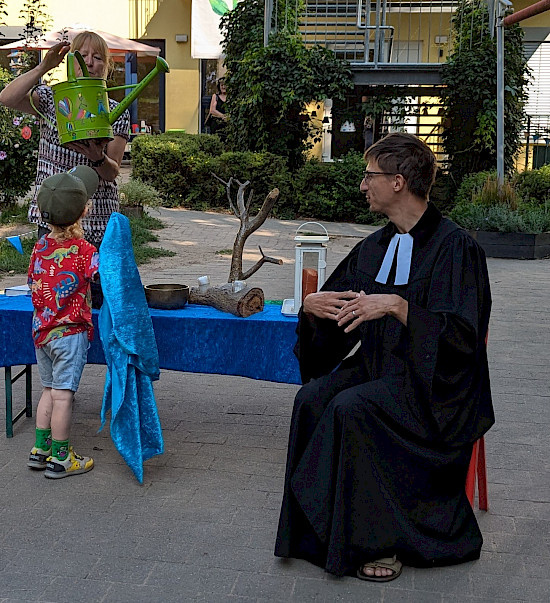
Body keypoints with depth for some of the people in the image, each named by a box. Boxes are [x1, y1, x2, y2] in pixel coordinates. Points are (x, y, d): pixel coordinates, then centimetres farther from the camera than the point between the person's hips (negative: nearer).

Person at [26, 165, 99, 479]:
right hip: (70, 332, -6)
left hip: (41, 329, 6)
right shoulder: (85, 252, -16)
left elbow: (33, 282, 11)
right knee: (63, 395, 1)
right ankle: (59, 458, 9)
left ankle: (40, 449, 24)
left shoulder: (41, 246, 2)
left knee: (50, 390, 17)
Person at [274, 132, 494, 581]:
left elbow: (461, 336, -19)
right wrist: (312, 306, -9)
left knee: (351, 407, -30)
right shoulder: (373, 248, 11)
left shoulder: (454, 246, -11)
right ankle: (321, 530, -11)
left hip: (431, 382, -6)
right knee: (312, 397, -20)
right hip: (376, 365, 7)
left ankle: (379, 542, -16)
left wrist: (397, 305, -30)